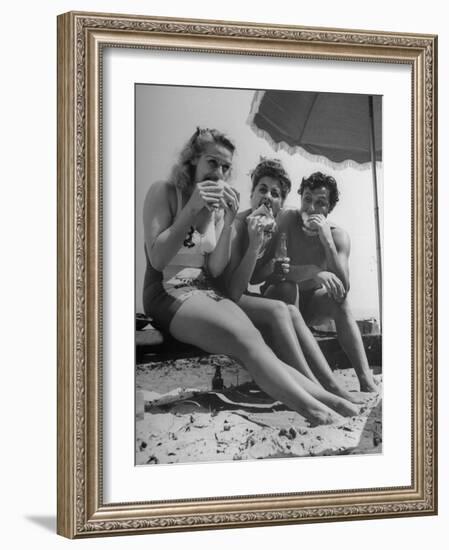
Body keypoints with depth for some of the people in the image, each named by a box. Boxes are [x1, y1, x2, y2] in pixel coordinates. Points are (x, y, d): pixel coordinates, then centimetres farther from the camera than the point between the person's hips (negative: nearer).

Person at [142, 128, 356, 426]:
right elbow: (157, 259, -11)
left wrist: (227, 223, -9)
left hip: (206, 292, 6)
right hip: (169, 293, -6)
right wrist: (192, 209, -15)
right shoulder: (164, 192, -1)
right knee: (248, 341, -30)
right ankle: (320, 414, -41)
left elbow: (215, 270, 5)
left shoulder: (218, 205, 15)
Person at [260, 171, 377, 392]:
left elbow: (343, 288, -26)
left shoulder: (338, 235, -13)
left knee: (339, 300, -27)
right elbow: (269, 270, -30)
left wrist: (327, 241, -33)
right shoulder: (288, 220, -19)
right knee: (288, 287, -34)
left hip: (310, 303, 2)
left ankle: (367, 382, -32)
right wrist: (312, 272, -43)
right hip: (278, 298, -2)